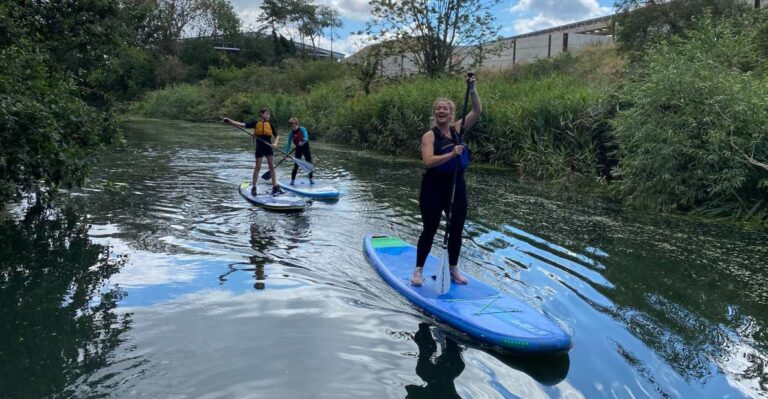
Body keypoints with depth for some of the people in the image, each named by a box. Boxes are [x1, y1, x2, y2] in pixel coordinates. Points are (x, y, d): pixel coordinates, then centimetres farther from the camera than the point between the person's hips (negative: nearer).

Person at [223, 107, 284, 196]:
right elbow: (242, 125, -8)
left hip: (268, 147, 2)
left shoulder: (270, 124, 5)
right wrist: (230, 121, -18)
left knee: (272, 167, 3)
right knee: (257, 167, 4)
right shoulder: (256, 123, -2)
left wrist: (275, 143, -11)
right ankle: (253, 188, 14)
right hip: (259, 148, -2)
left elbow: (277, 136, 9)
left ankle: (275, 187, 7)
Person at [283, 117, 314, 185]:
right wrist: (286, 152, -1)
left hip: (305, 147, -2)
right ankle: (293, 180, 4)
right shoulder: (292, 132, -2)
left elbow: (306, 138, -22)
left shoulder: (302, 129, -11)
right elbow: (289, 142, 2)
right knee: (296, 165, -1)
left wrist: (302, 142, -42)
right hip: (298, 149, 2)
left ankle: (311, 179, 14)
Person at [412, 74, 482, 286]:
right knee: (429, 230, 3)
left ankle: (453, 269, 27)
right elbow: (428, 162, -24)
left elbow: (477, 111, -2)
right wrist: (451, 154, -32)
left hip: (457, 188, 5)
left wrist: (471, 89, -13)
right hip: (434, 189, -5)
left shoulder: (458, 129, 4)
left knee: (456, 230, 11)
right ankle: (418, 270, 16)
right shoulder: (430, 135, -10)